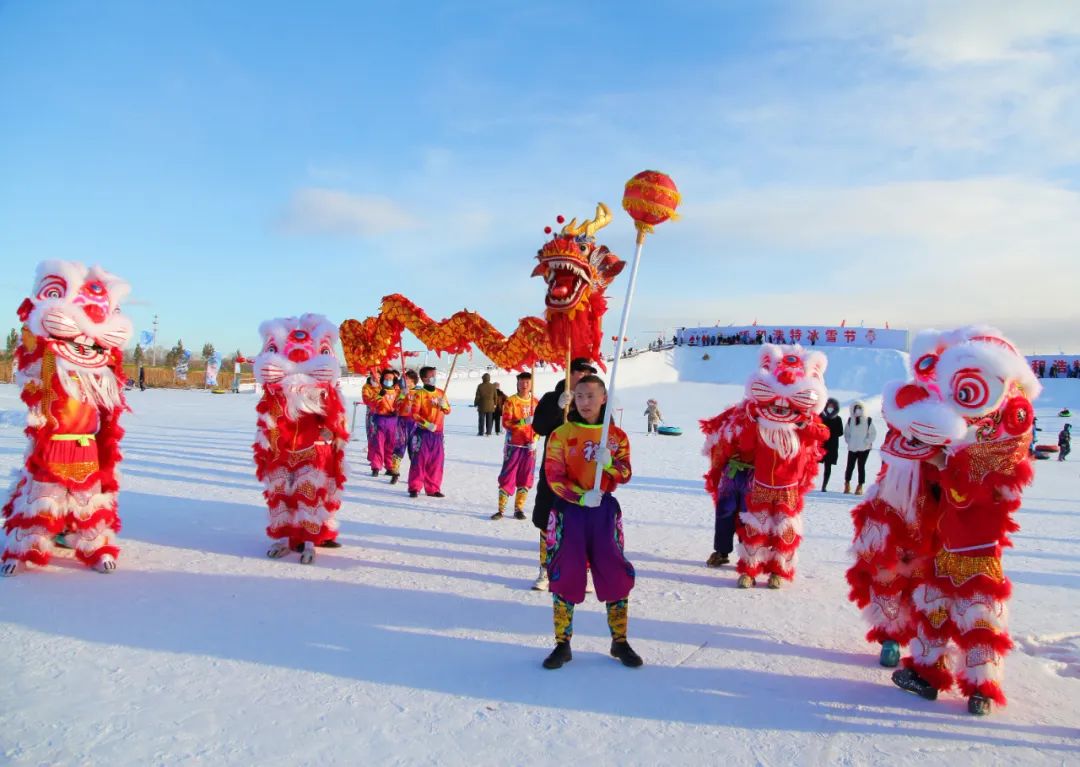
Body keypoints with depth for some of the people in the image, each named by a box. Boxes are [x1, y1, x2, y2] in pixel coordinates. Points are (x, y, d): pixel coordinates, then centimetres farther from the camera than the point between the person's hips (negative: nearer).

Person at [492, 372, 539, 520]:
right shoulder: (511, 401, -5)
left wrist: (535, 440, -2)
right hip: (514, 445, -3)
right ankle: (501, 509, 2)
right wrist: (522, 422, -26)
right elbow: (506, 422, -12)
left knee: (525, 479, 6)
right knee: (507, 477, -3)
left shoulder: (535, 402, 6)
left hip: (530, 446, 4)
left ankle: (519, 509, 14)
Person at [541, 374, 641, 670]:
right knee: (565, 576, 2)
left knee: (616, 575, 4)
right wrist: (581, 496, -22)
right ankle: (562, 645, 17)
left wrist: (609, 462, -21)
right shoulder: (562, 434, -3)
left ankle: (620, 642, 22)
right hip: (570, 510, -2)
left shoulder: (616, 435, 4)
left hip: (604, 510, 2)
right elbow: (554, 477, -8)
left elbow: (625, 475, 0)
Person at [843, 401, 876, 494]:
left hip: (864, 448, -2)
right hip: (852, 448, 2)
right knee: (850, 466, 1)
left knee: (861, 467, 1)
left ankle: (860, 486, 8)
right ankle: (847, 483, 16)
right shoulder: (850, 420, 3)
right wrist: (849, 441, 0)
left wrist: (867, 442, -8)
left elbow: (873, 433, 1)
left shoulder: (868, 420, -3)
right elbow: (846, 432, 12)